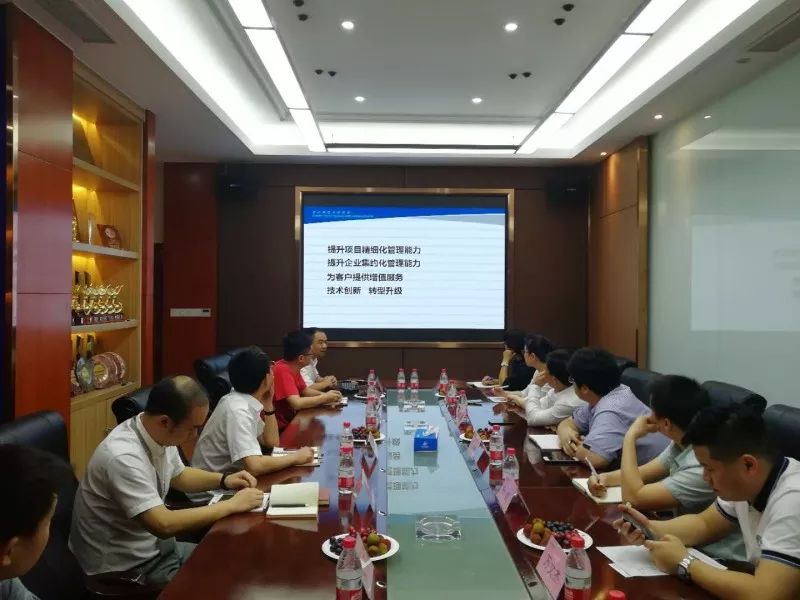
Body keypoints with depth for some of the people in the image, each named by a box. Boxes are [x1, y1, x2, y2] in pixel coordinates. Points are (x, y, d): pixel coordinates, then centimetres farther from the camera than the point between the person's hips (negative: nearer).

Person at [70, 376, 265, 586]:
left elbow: (179, 475, 14)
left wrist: (224, 480, -3)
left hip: (154, 546, 8)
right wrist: (233, 505, -26)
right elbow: (164, 525, -35)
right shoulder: (124, 457, -32)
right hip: (128, 566, -8)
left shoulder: (159, 434, -6)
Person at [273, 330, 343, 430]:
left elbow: (305, 390, 17)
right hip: (280, 428, -8)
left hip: (289, 421, 8)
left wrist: (325, 394, -1)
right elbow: (297, 403, -32)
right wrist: (325, 398, -18)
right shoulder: (282, 371, -25)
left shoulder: (293, 368, 2)